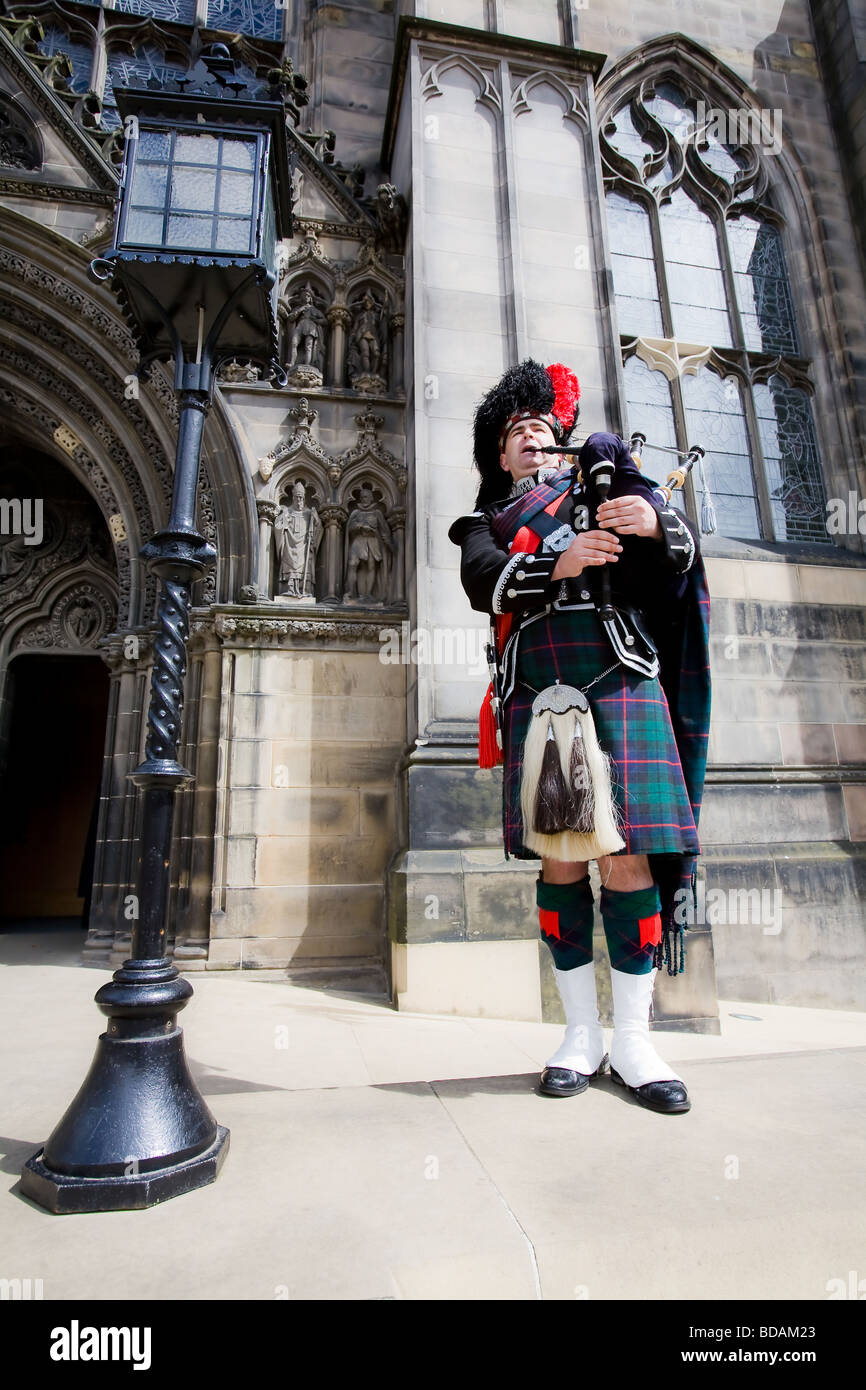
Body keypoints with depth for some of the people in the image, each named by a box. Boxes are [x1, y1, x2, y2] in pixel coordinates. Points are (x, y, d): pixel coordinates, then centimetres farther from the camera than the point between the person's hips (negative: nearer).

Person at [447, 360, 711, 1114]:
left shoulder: (603, 477, 20)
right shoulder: (486, 520, 21)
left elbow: (685, 544, 7)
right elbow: (482, 580, -1)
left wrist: (655, 521, -15)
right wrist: (558, 564, -17)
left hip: (619, 687, 0)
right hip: (536, 702, 1)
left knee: (626, 857, -3)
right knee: (559, 863, 2)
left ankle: (633, 1041, 12)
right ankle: (581, 1034, 17)